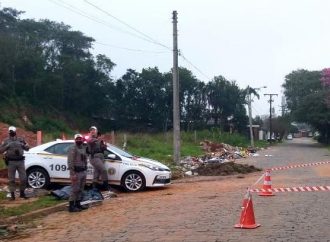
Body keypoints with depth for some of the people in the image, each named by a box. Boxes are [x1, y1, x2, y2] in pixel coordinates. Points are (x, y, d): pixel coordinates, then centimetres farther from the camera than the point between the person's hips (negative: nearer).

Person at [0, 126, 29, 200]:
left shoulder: (20, 140, 9)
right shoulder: (6, 141, 4)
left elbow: (27, 148, 12)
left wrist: (23, 145, -8)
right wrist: (7, 146, -15)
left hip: (20, 161, 2)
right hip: (11, 162, -2)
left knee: (23, 178, 2)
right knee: (11, 179, 2)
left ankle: (22, 193, 19)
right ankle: (12, 195, 10)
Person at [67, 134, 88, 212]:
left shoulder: (83, 148, 15)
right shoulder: (73, 149, -11)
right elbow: (70, 162, -17)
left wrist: (85, 170, 11)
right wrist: (72, 174, -22)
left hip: (83, 171, 8)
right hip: (76, 172, -8)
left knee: (80, 189, 13)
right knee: (75, 189, -7)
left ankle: (78, 204, 22)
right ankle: (71, 206, -3)